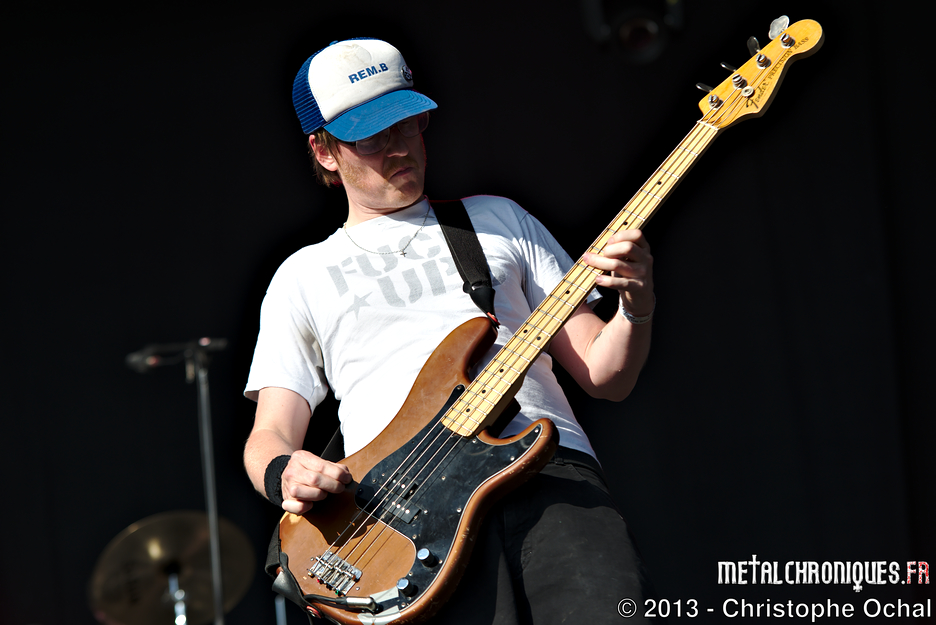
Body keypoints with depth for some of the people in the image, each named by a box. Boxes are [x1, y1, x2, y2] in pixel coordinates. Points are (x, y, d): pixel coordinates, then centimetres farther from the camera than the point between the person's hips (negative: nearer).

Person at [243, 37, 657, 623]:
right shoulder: (304, 276, 25)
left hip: (549, 463, 1)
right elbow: (269, 435, 18)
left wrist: (638, 307, 0)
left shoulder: (498, 219, 27)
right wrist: (283, 472, -7)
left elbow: (604, 374, 22)